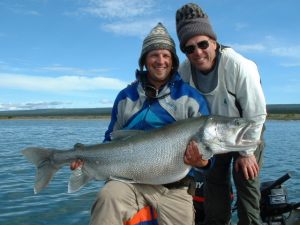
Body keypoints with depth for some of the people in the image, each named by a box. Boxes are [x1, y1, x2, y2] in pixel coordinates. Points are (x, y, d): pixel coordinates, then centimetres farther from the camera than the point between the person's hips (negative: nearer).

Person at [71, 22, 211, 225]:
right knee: (108, 198, -31)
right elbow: (112, 140, 19)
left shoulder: (192, 98, 3)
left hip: (173, 188, 1)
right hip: (130, 180, 0)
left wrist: (202, 161, -21)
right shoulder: (126, 97, 11)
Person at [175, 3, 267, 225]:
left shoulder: (240, 66, -32)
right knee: (214, 191, 12)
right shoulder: (184, 71, -19)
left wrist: (247, 152, -15)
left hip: (246, 134, -4)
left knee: (246, 187, -4)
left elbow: (256, 113, -23)